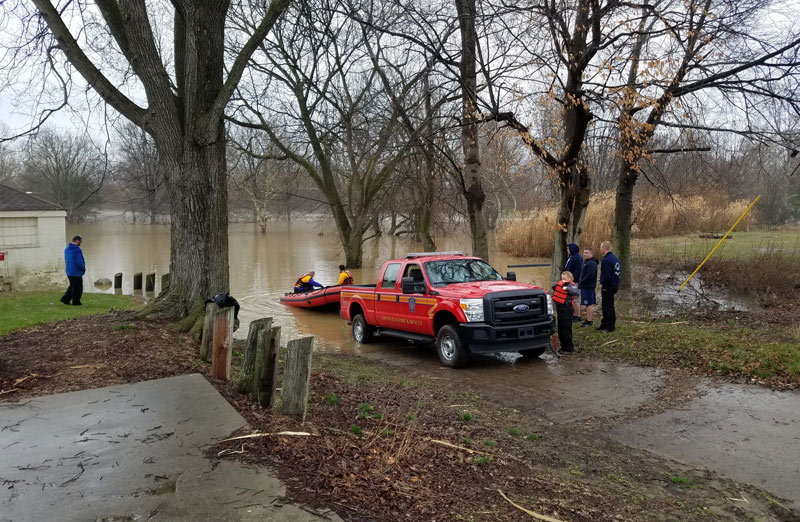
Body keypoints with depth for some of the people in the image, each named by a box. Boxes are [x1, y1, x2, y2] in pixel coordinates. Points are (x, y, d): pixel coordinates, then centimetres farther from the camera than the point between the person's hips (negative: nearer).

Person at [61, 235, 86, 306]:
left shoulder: (66, 249, 9)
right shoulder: (77, 250, -18)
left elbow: (66, 260, 17)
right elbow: (79, 262, -23)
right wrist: (84, 269, -4)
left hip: (69, 272, 8)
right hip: (77, 272, -8)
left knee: (72, 286, 20)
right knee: (78, 287, 4)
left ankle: (65, 299, 12)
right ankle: (76, 302, 10)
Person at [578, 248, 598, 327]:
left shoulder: (592, 263, -16)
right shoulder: (586, 262, 17)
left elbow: (590, 275, -25)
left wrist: (581, 283, -17)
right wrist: (580, 283, 12)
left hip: (588, 287, -10)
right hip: (586, 287, 10)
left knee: (588, 304, -6)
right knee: (589, 304, 14)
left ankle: (588, 321, -2)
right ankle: (588, 320, 21)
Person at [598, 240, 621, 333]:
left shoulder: (606, 260, -20)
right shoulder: (614, 258, 11)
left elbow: (606, 276, -23)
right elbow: (616, 273, 15)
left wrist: (603, 286, -12)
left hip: (608, 287, -10)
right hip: (615, 285, 10)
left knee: (608, 306, -2)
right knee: (606, 305, 18)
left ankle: (610, 326, 4)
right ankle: (604, 324, 26)